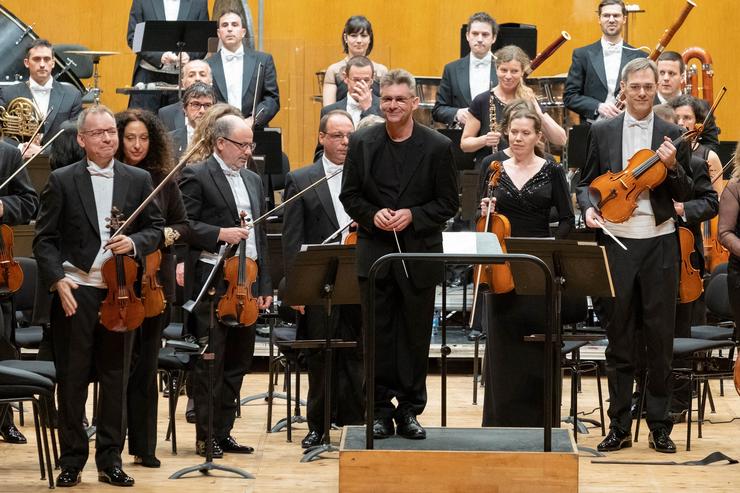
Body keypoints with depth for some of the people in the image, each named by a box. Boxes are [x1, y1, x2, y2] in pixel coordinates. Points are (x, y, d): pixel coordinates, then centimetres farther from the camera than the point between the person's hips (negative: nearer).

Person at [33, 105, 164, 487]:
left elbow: (156, 229, 9)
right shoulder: (62, 181, 0)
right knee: (71, 379, 4)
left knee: (116, 379, 7)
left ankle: (110, 460, 16)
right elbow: (44, 239, -1)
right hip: (75, 293, -2)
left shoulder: (138, 180, 7)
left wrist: (133, 243, -11)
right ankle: (71, 461, 13)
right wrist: (57, 279, -14)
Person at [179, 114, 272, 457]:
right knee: (210, 362, -2)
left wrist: (264, 286, 14)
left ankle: (224, 432, 17)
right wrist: (221, 233, -22)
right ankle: (206, 436, 4)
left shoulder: (253, 181, 18)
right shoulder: (196, 177, -4)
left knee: (238, 361, 9)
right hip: (212, 283, -7)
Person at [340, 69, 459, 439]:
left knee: (415, 336, 5)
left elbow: (448, 203, -1)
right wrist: (372, 214, -12)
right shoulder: (362, 143, 3)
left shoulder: (438, 147, -3)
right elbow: (349, 196, 7)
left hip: (420, 255, -1)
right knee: (378, 336, 4)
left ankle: (409, 410, 15)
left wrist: (413, 216, -16)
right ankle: (381, 410, 12)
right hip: (374, 253, 1)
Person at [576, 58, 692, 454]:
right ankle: (619, 426, 12)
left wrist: (672, 167, -15)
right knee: (619, 338, 6)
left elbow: (685, 195, 4)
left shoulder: (672, 135, 4)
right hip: (616, 241, 1)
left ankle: (660, 426, 11)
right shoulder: (602, 132, 7)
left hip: (659, 242, -1)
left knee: (660, 338, 3)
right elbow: (587, 182, 12)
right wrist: (588, 207, -9)